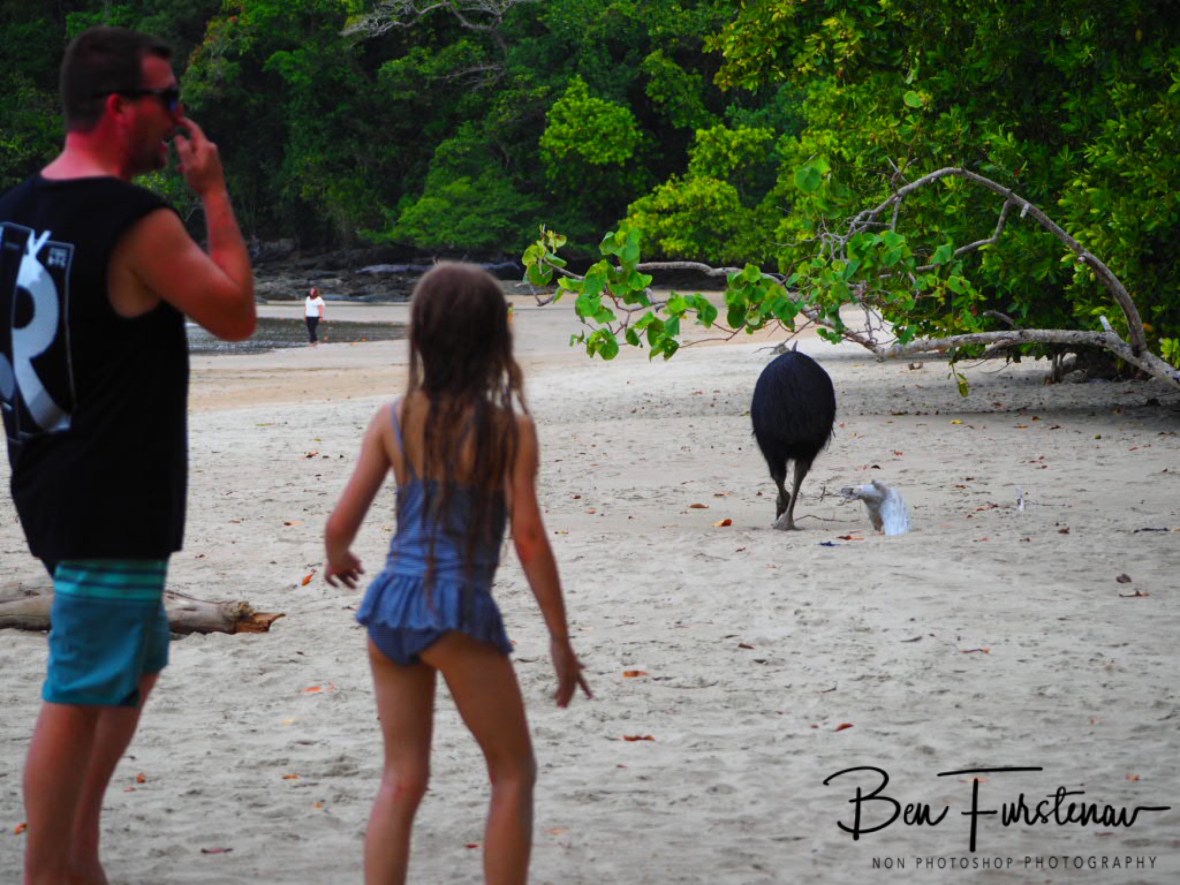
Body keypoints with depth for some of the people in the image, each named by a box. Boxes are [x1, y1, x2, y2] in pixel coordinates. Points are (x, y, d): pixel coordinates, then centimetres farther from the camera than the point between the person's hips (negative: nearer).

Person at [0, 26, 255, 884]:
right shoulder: (139, 222, -19)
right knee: (80, 696, -3)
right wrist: (215, 194, -4)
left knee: (137, 661, 23)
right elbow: (236, 314, -8)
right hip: (114, 506, -9)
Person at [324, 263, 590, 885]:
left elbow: (340, 524, 4)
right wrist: (560, 639, -2)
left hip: (390, 601, 5)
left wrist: (338, 560, 28)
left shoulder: (393, 419, 5)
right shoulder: (507, 426, -6)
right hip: (455, 607, -4)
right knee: (513, 774, 11)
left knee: (401, 779, 12)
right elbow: (528, 538, -9)